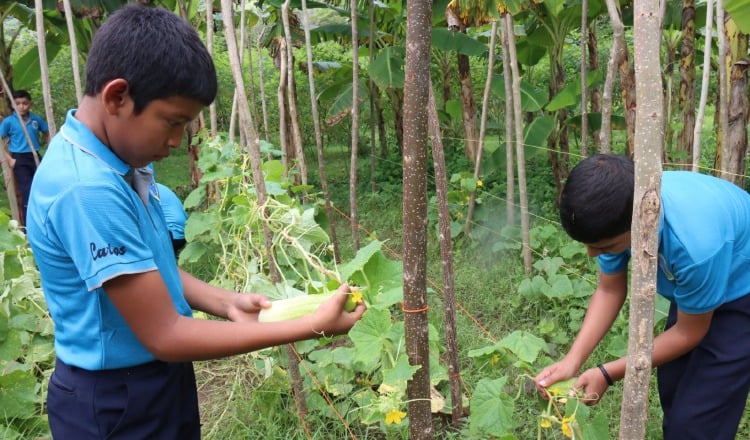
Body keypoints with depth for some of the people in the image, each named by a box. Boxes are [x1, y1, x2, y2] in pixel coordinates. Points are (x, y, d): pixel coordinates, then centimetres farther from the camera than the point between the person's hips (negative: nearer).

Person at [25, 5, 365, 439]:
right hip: (117, 404, -8)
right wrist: (311, 326, -24)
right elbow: (164, 336, -27)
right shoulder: (87, 189, -30)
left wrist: (225, 303, -4)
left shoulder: (121, 164, 0)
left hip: (159, 383, 9)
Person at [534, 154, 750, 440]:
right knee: (672, 392, 17)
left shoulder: (696, 243, -43)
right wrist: (573, 360, -24)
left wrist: (607, 374, -23)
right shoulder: (619, 210, -25)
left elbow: (688, 333, -24)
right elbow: (609, 290, -11)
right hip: (692, 284, 6)